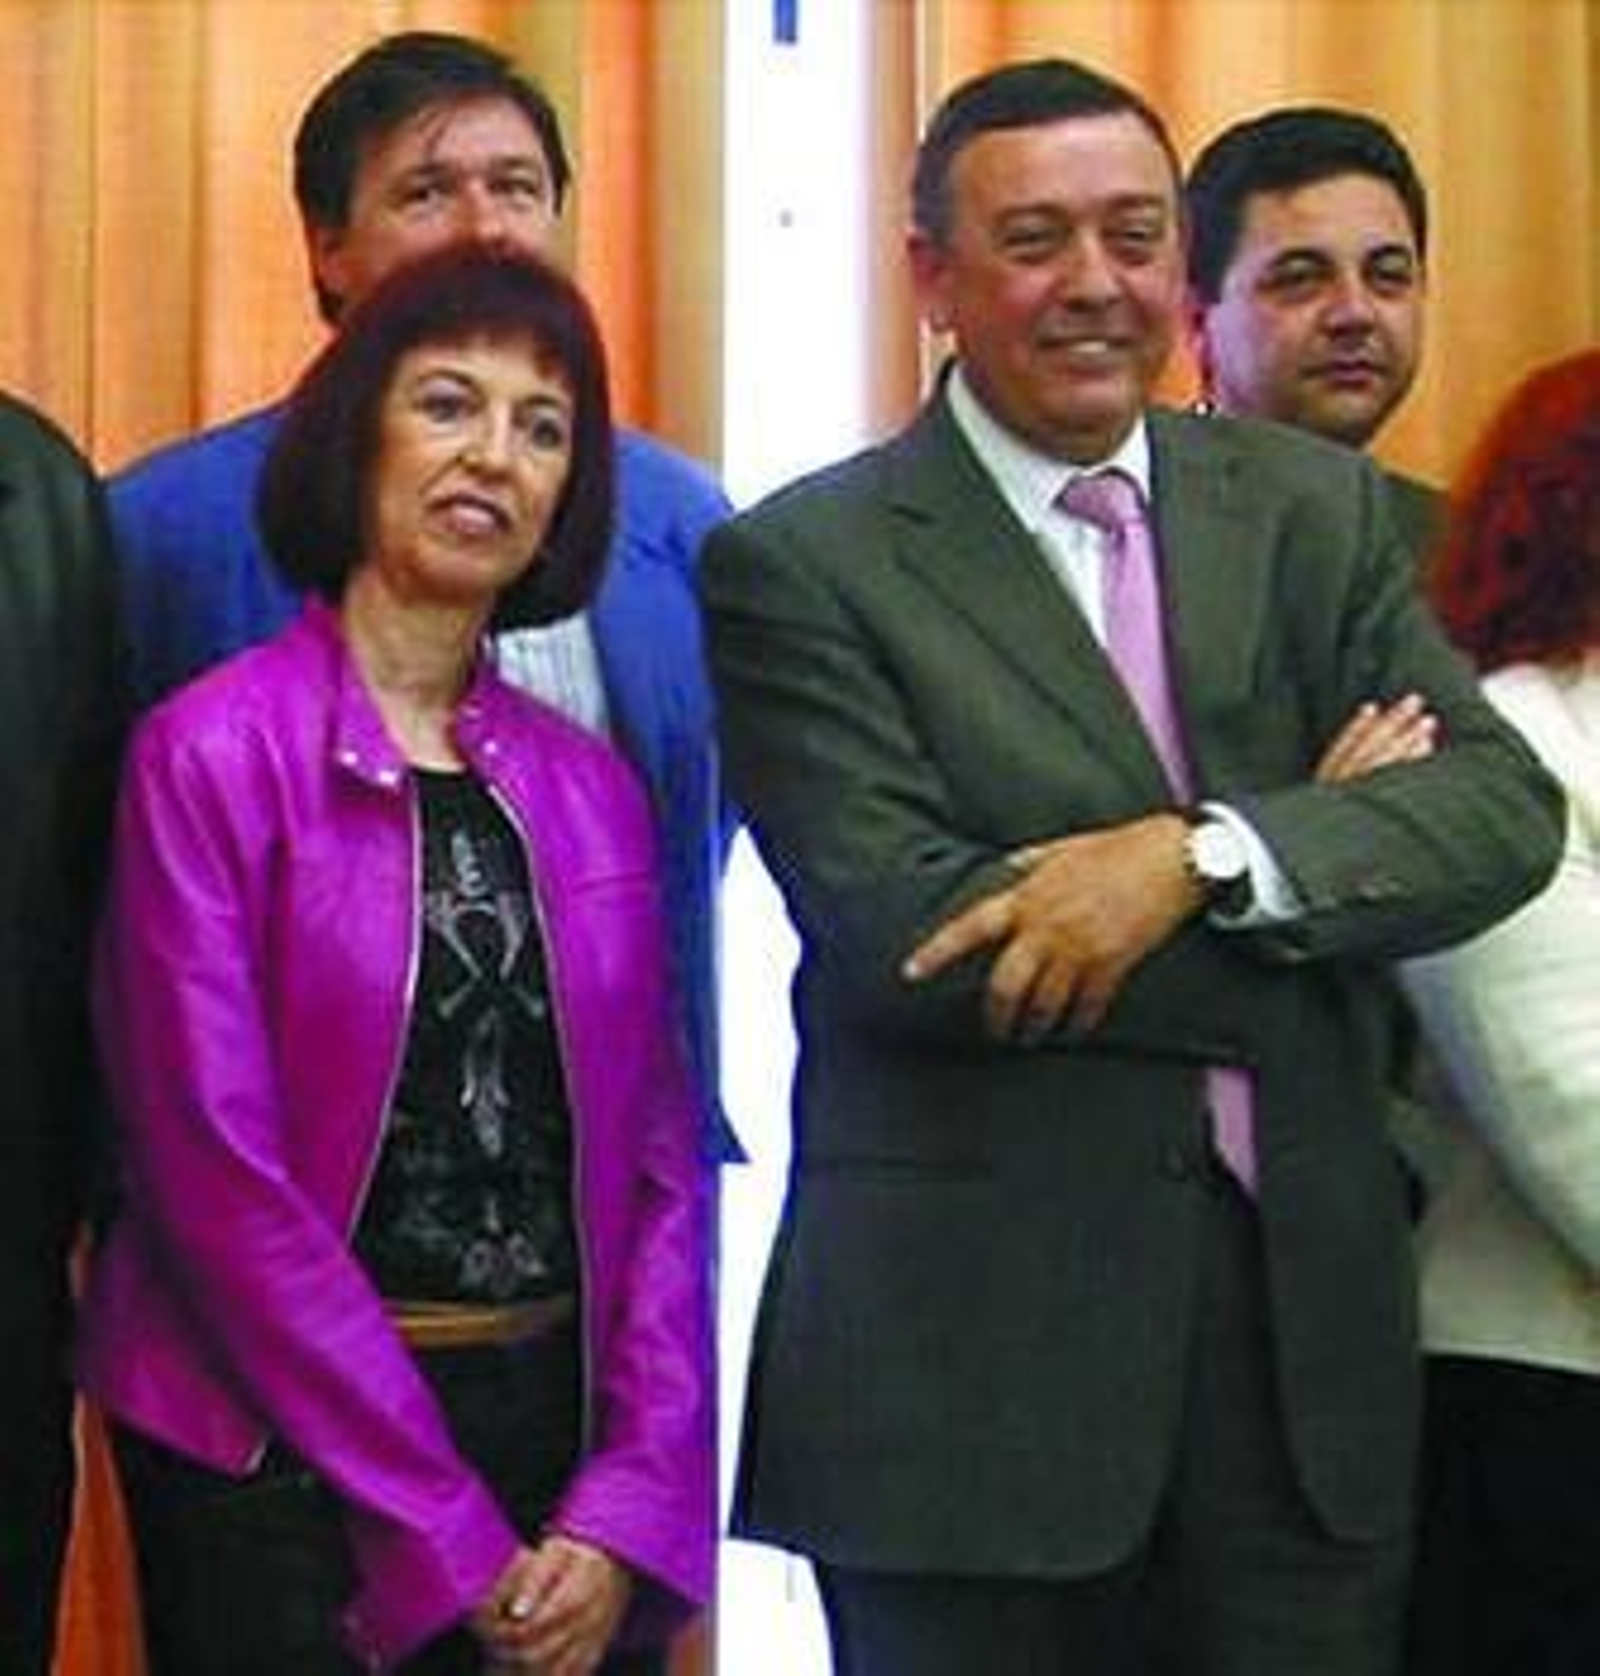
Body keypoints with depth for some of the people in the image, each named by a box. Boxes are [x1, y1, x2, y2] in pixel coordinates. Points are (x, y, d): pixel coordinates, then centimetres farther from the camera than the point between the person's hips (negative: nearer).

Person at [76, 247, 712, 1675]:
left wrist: (626, 1514, -7)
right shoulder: (211, 753, -8)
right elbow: (215, 1172, -13)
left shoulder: (590, 789, 7)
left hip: (571, 1436, 4)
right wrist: (449, 1542, -13)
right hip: (290, 1449, -4)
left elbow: (661, 1160, 6)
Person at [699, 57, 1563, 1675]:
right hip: (970, 1348, -3)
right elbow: (896, 939, -16)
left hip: (1308, 1314, 4)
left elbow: (1505, 806, -2)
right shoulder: (801, 564, -6)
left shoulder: (1316, 508, 8)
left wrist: (1201, 856, -20)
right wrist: (1309, 843, -10)